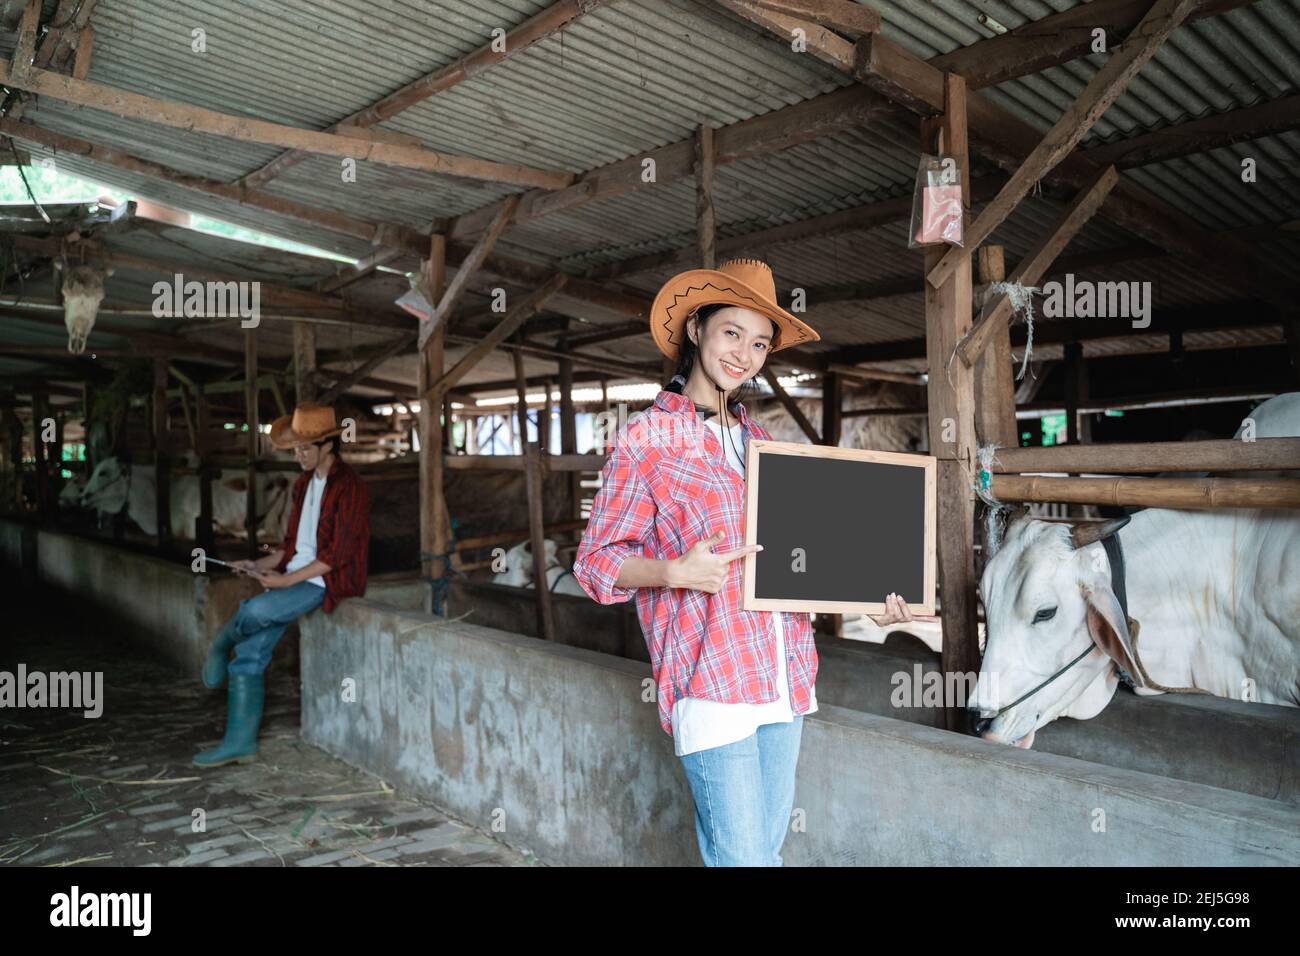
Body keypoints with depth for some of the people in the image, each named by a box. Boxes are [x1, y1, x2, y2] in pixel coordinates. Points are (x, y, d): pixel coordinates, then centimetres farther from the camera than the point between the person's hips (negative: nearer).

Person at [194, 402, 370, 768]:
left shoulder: (348, 488, -13)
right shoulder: (304, 484, 13)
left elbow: (336, 555, -17)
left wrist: (286, 580, -18)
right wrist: (260, 565, 4)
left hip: (327, 582, -8)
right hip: (292, 576, 8)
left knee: (256, 610, -28)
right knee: (249, 654, -4)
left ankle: (222, 642, 8)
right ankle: (240, 742, 4)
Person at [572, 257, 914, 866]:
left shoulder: (758, 440, 15)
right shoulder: (646, 438, -3)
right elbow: (594, 561, -4)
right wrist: (675, 572, -21)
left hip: (785, 678, 6)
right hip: (711, 686, -6)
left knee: (765, 847, 13)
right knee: (742, 856, -5)